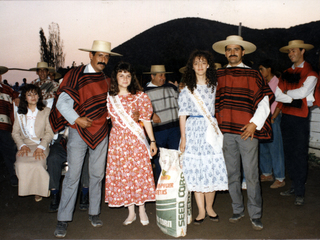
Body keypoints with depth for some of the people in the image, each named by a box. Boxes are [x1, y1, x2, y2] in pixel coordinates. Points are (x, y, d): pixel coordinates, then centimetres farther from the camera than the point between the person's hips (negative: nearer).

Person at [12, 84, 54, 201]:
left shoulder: (46, 111, 11)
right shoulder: (20, 114, 18)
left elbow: (49, 132, 3)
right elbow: (15, 132, 12)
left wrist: (41, 147, -13)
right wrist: (22, 145, -8)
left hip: (41, 144, -2)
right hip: (25, 145, 2)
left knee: (38, 164, -31)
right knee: (21, 164, -29)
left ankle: (39, 190, -6)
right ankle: (27, 188, -4)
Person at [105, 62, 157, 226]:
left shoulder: (139, 96, 1)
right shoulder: (109, 97, 5)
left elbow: (146, 120, 1)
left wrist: (152, 141, 0)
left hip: (136, 139, -2)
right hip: (117, 139, 2)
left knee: (139, 172, 0)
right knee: (122, 174, 5)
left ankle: (142, 211, 15)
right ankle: (131, 212, 18)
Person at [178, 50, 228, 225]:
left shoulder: (215, 86, 9)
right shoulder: (187, 90, 5)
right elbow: (182, 115, 3)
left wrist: (219, 131, 2)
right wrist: (183, 137, -3)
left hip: (211, 130, 2)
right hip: (194, 130, -1)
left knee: (213, 168, 2)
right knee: (196, 170, 0)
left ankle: (209, 207, 19)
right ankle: (201, 211, 11)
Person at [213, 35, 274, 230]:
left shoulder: (253, 75, 2)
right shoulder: (218, 75, 10)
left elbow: (265, 99, -1)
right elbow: (214, 102, 17)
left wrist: (255, 123, -10)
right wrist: (217, 124, 10)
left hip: (248, 131, -3)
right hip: (226, 131, 3)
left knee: (251, 174, 0)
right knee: (232, 173, 11)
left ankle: (255, 215, 15)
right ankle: (238, 210, 26)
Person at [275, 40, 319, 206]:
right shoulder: (286, 74, 15)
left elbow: (302, 92, -16)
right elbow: (278, 95, 4)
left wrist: (286, 92, -1)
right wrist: (293, 100, -11)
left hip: (301, 118, -6)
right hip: (286, 116, 6)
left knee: (300, 155, -3)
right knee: (289, 153, 9)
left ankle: (300, 192, 4)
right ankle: (294, 186, 21)